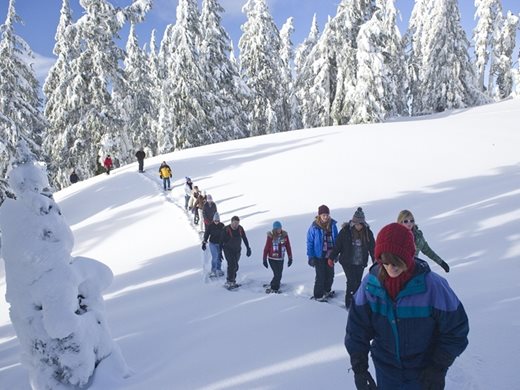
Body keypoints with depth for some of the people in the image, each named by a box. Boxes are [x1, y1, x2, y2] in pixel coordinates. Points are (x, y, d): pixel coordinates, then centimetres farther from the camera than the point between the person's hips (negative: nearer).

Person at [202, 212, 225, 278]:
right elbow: (206, 234, -3)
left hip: (220, 243, 3)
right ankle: (213, 271, 2)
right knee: (214, 257, -8)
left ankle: (218, 269, 27)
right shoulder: (210, 226, -11)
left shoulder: (222, 226, -3)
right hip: (212, 243, -3)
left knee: (219, 257, 12)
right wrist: (204, 243, -3)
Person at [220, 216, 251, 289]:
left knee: (235, 266, 8)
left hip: (237, 250, 5)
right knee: (232, 265, -16)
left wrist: (248, 248, 9)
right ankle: (229, 282, -8)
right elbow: (221, 241, -10)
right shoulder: (226, 230, -15)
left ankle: (232, 281, 23)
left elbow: (245, 239, 10)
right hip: (228, 250, -5)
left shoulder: (240, 229, -2)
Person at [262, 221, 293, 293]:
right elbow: (266, 248, -4)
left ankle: (275, 288, 26)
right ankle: (271, 287, 10)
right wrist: (264, 259, -1)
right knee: (277, 275, -9)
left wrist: (290, 258, 7)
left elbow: (288, 247, 5)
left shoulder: (285, 235, -2)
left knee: (279, 275, 7)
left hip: (281, 259, 3)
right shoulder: (270, 236, -10)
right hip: (272, 259, -3)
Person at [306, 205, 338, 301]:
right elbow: (310, 242, -9)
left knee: (330, 274, 17)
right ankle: (318, 295, 16)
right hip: (319, 255, -5)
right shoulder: (314, 227, -15)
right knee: (320, 276, 0)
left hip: (330, 255, 5)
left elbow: (336, 239, 9)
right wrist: (311, 256, -11)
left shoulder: (332, 225, -3)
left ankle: (327, 290, 38)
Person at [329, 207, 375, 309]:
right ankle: (349, 303, 3)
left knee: (358, 282, 8)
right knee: (352, 282, -8)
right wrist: (331, 257, -1)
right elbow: (337, 245, -4)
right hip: (347, 262, -3)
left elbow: (372, 247, 3)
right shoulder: (345, 231, -11)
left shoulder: (368, 233, -3)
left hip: (361, 263, 3)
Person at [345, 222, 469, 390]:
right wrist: (359, 367, -8)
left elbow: (455, 330, -10)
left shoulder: (432, 285, -22)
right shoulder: (370, 283, -15)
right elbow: (357, 328, -5)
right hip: (386, 369, 2)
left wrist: (438, 368, -10)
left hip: (424, 370, -2)